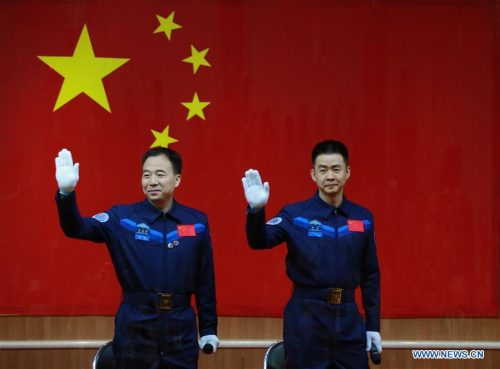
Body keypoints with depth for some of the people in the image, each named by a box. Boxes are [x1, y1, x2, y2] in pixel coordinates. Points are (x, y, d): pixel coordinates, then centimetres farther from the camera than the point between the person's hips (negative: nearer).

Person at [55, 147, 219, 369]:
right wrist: (66, 193, -33)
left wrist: (208, 328, 8)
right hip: (135, 328, -1)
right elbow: (77, 228, -14)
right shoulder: (122, 218, -1)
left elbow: (205, 280, 7)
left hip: (181, 328, 1)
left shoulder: (196, 222, 3)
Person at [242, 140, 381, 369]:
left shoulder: (363, 218, 6)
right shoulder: (295, 214, -2)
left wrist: (373, 324, 10)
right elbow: (259, 241, -17)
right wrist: (256, 210, -36)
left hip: (348, 317, 3)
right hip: (306, 317, -3)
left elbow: (371, 275, 11)